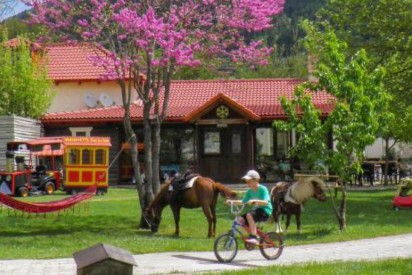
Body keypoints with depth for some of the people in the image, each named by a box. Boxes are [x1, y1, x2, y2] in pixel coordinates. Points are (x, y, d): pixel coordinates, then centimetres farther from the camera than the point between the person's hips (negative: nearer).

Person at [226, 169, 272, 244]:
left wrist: (255, 201, -40)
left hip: (265, 211, -8)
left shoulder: (263, 189, -14)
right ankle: (253, 235, 4)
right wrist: (232, 201, 0)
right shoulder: (250, 191, 7)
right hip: (256, 210, 8)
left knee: (249, 215, -33)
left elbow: (266, 202, -26)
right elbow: (243, 201, 14)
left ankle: (254, 238, -30)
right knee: (241, 219, -12)